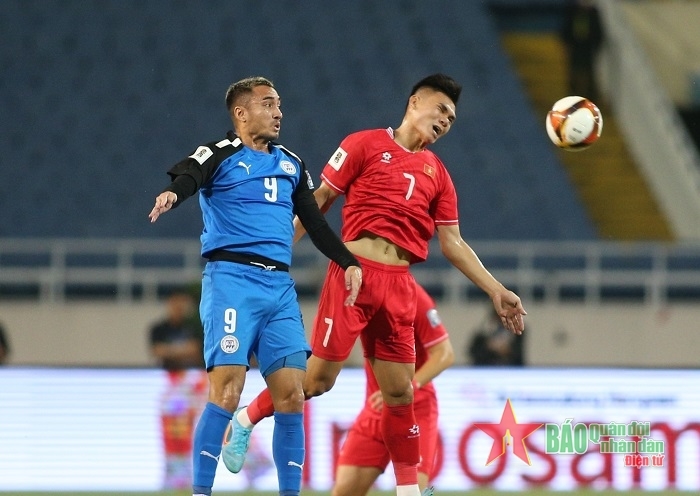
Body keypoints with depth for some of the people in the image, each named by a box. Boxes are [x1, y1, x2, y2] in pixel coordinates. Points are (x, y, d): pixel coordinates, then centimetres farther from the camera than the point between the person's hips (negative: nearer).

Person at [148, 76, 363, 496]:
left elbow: (315, 222, 27)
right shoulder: (220, 155, 0)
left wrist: (348, 262, 16)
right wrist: (170, 195, -43)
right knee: (227, 389, -15)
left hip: (280, 287, 6)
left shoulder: (291, 165, 19)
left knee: (291, 395, 0)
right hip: (231, 279, -6)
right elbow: (186, 178, -20)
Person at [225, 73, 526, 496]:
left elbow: (452, 243, 17)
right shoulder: (366, 144, 3)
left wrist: (496, 291, 10)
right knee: (319, 378, -5)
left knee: (400, 392, 2)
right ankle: (245, 422, 17)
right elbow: (319, 199, 4)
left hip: (399, 285, 5)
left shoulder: (437, 173, 16)